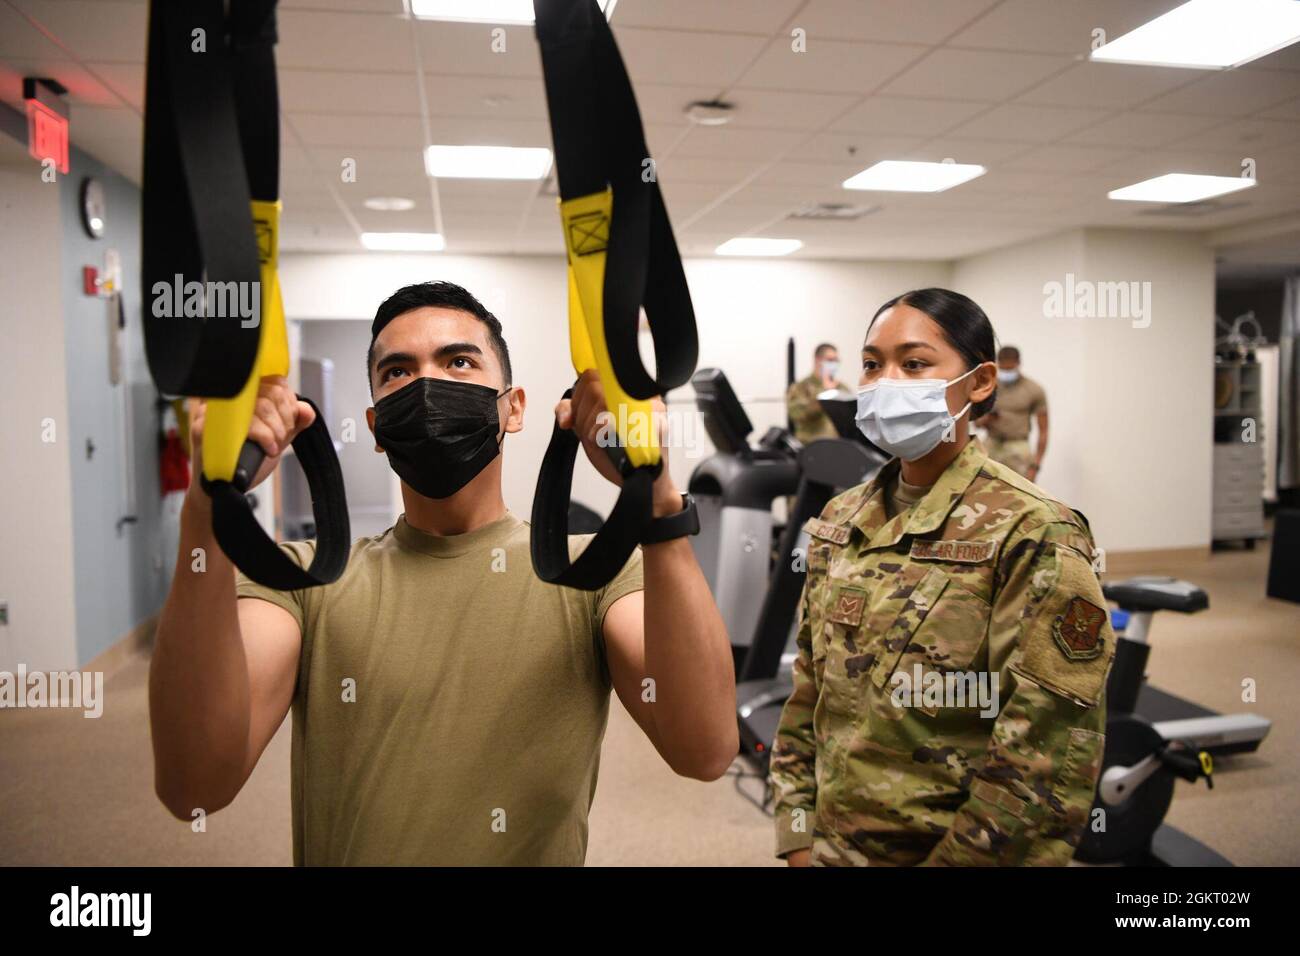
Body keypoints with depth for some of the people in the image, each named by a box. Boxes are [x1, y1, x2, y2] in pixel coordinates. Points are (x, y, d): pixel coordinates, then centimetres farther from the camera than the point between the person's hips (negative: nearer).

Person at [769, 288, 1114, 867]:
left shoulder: (1033, 537, -17)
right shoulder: (841, 520, 0)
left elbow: (1048, 769, -18)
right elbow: (807, 699, 5)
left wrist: (955, 857, -15)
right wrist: (799, 841, 1)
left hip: (948, 850, -5)